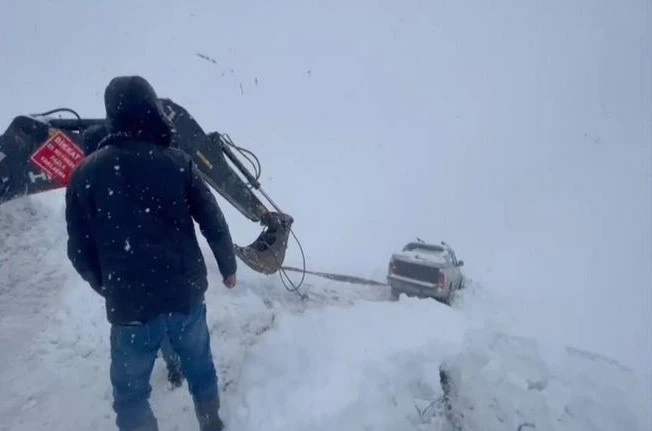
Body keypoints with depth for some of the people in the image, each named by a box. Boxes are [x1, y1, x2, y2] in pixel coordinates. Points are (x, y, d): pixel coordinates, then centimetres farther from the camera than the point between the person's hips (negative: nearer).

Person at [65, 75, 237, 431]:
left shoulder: (87, 173, -5)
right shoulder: (177, 162, -7)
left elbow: (80, 250, 1)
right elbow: (213, 223, -5)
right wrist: (228, 267, 11)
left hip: (129, 304, -1)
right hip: (187, 293, 2)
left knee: (130, 391, 19)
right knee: (199, 365, 25)